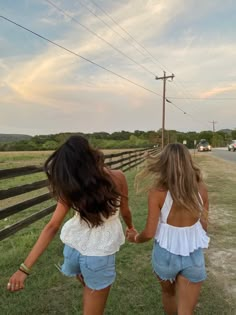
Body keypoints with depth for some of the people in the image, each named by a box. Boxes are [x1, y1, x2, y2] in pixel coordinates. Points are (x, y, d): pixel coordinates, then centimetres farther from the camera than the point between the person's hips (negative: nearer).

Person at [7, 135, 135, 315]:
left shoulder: (71, 188, -15)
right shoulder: (117, 178, -16)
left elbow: (52, 227, -16)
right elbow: (125, 211, 0)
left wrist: (25, 268, -10)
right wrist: (130, 227, 22)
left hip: (74, 248, 2)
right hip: (100, 252, -2)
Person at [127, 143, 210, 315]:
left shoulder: (158, 190, -19)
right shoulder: (200, 187, -10)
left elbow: (149, 233, -14)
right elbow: (204, 225, 1)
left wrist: (135, 238, 8)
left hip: (166, 253, -1)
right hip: (194, 256, 2)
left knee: (168, 293, 30)